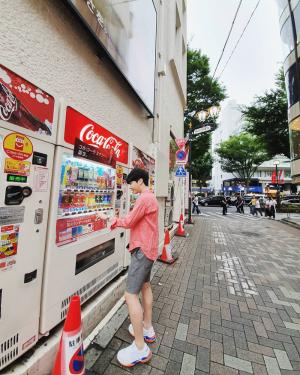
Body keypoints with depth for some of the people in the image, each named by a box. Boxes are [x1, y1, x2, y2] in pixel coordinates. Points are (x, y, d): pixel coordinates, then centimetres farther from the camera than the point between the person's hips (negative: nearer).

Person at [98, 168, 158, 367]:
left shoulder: (144, 198, -19)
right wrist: (117, 220, 5)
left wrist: (110, 219, -6)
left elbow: (129, 222, -17)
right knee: (145, 285, 22)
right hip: (149, 248, 11)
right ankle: (148, 329, 40)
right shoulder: (151, 197, 13)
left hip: (143, 250, -11)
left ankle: (141, 348, 12)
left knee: (131, 295, -2)